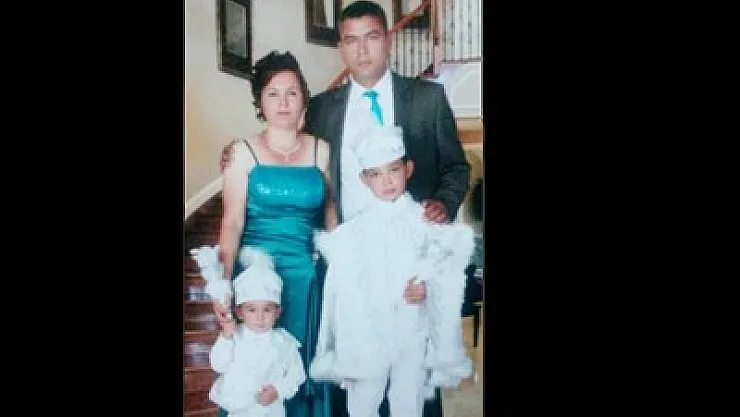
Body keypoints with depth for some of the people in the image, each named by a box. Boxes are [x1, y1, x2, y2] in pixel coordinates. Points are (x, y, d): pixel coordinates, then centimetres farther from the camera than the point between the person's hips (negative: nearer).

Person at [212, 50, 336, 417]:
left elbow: (331, 213, 7)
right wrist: (223, 283, -19)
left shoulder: (321, 150, 5)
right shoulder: (243, 153, -2)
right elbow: (232, 222, -8)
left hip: (307, 274, 2)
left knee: (303, 364, 11)